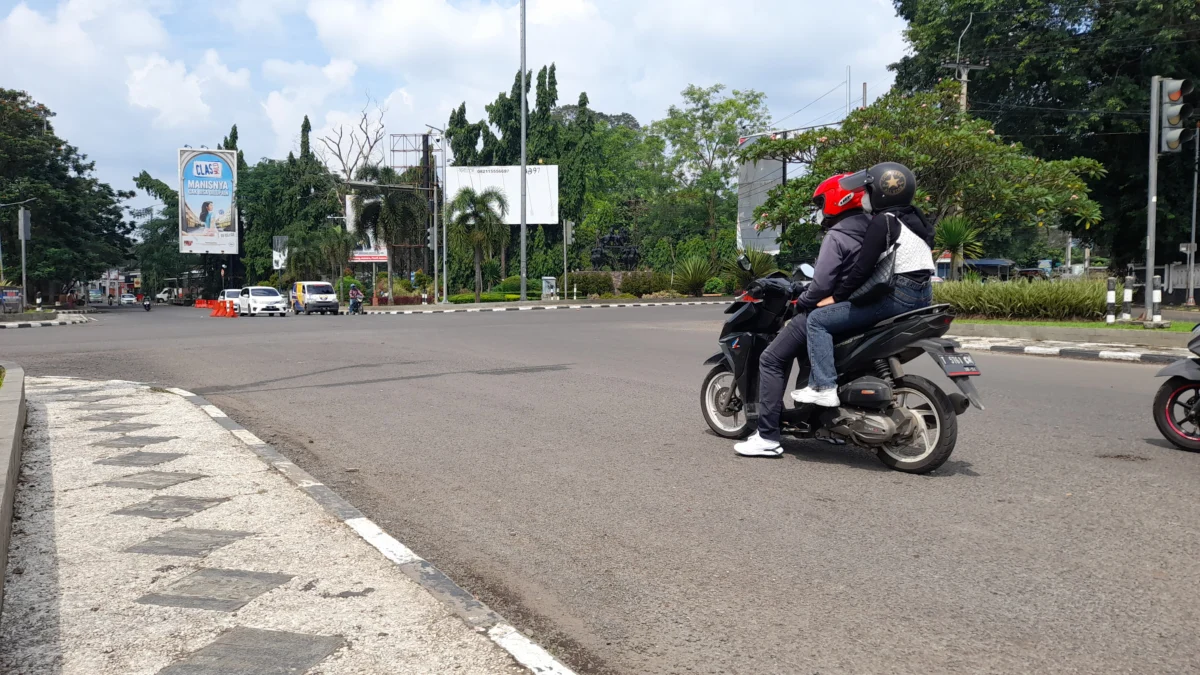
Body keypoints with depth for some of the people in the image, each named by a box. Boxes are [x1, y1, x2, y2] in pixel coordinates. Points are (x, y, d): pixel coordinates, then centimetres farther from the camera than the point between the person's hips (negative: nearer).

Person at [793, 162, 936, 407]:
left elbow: (863, 267, -17)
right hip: (920, 295, 11)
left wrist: (836, 297, -7)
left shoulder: (882, 222, -12)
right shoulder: (912, 218, 17)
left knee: (819, 319, -7)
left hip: (897, 296, -10)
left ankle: (824, 387, -16)